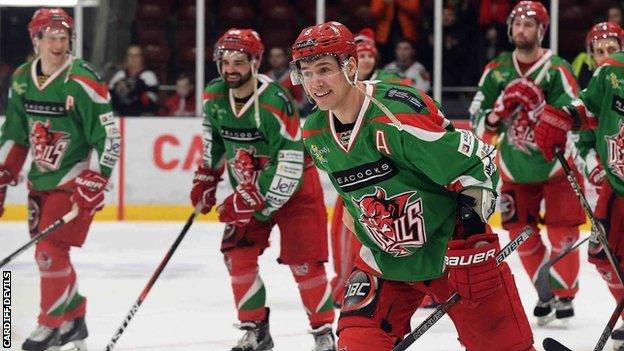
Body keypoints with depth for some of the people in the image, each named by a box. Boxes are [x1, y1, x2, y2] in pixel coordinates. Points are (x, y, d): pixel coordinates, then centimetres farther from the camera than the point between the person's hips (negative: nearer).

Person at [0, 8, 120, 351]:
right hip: (41, 179, 7)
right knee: (47, 253, 10)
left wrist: (94, 182, -20)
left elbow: (109, 138, -16)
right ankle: (74, 319, 25)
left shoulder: (83, 83, -17)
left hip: (74, 181, -7)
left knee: (51, 251, -11)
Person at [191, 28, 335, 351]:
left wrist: (252, 201, -26)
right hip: (247, 188, 7)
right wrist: (206, 179, 11)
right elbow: (214, 138, 15)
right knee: (237, 254, -1)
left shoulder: (275, 103, -29)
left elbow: (289, 165, -29)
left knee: (304, 262, -10)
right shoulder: (214, 97, -8)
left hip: (294, 188, -6)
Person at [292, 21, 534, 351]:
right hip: (385, 259, 6)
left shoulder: (396, 113, -25)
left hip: (453, 247, -6)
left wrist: (471, 213, -24)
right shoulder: (316, 135, 0)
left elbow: (475, 159, -21)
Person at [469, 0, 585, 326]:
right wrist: (494, 116, -21)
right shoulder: (497, 70, 0)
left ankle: (564, 294, 9)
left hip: (556, 164, -4)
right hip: (515, 166, 4)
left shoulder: (557, 69, -13)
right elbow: (477, 119, 1)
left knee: (561, 233, -6)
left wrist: (538, 106, -32)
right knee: (521, 232, 5)